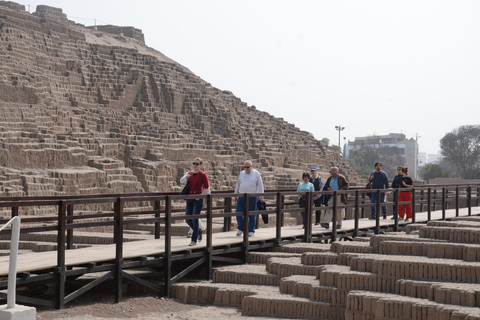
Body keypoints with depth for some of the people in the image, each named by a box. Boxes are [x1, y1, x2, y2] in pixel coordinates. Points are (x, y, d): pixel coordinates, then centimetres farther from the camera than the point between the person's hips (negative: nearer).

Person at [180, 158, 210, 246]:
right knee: (188, 220, 7)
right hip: (190, 199, 6)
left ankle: (194, 240, 4)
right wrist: (186, 178, -4)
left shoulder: (203, 175, -6)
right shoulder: (190, 173, 11)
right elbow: (182, 181, 15)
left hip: (198, 200, -6)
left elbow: (207, 189, -7)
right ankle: (199, 231, 33)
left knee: (194, 219, -7)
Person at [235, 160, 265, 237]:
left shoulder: (256, 174, 1)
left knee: (252, 215, 1)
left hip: (252, 198, -4)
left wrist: (261, 197, -9)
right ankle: (241, 228, 16)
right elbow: (238, 185, 20)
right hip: (242, 197, 4)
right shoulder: (241, 174, 14)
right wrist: (236, 195, 17)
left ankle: (251, 231, 11)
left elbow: (260, 186, -2)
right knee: (238, 213, -1)